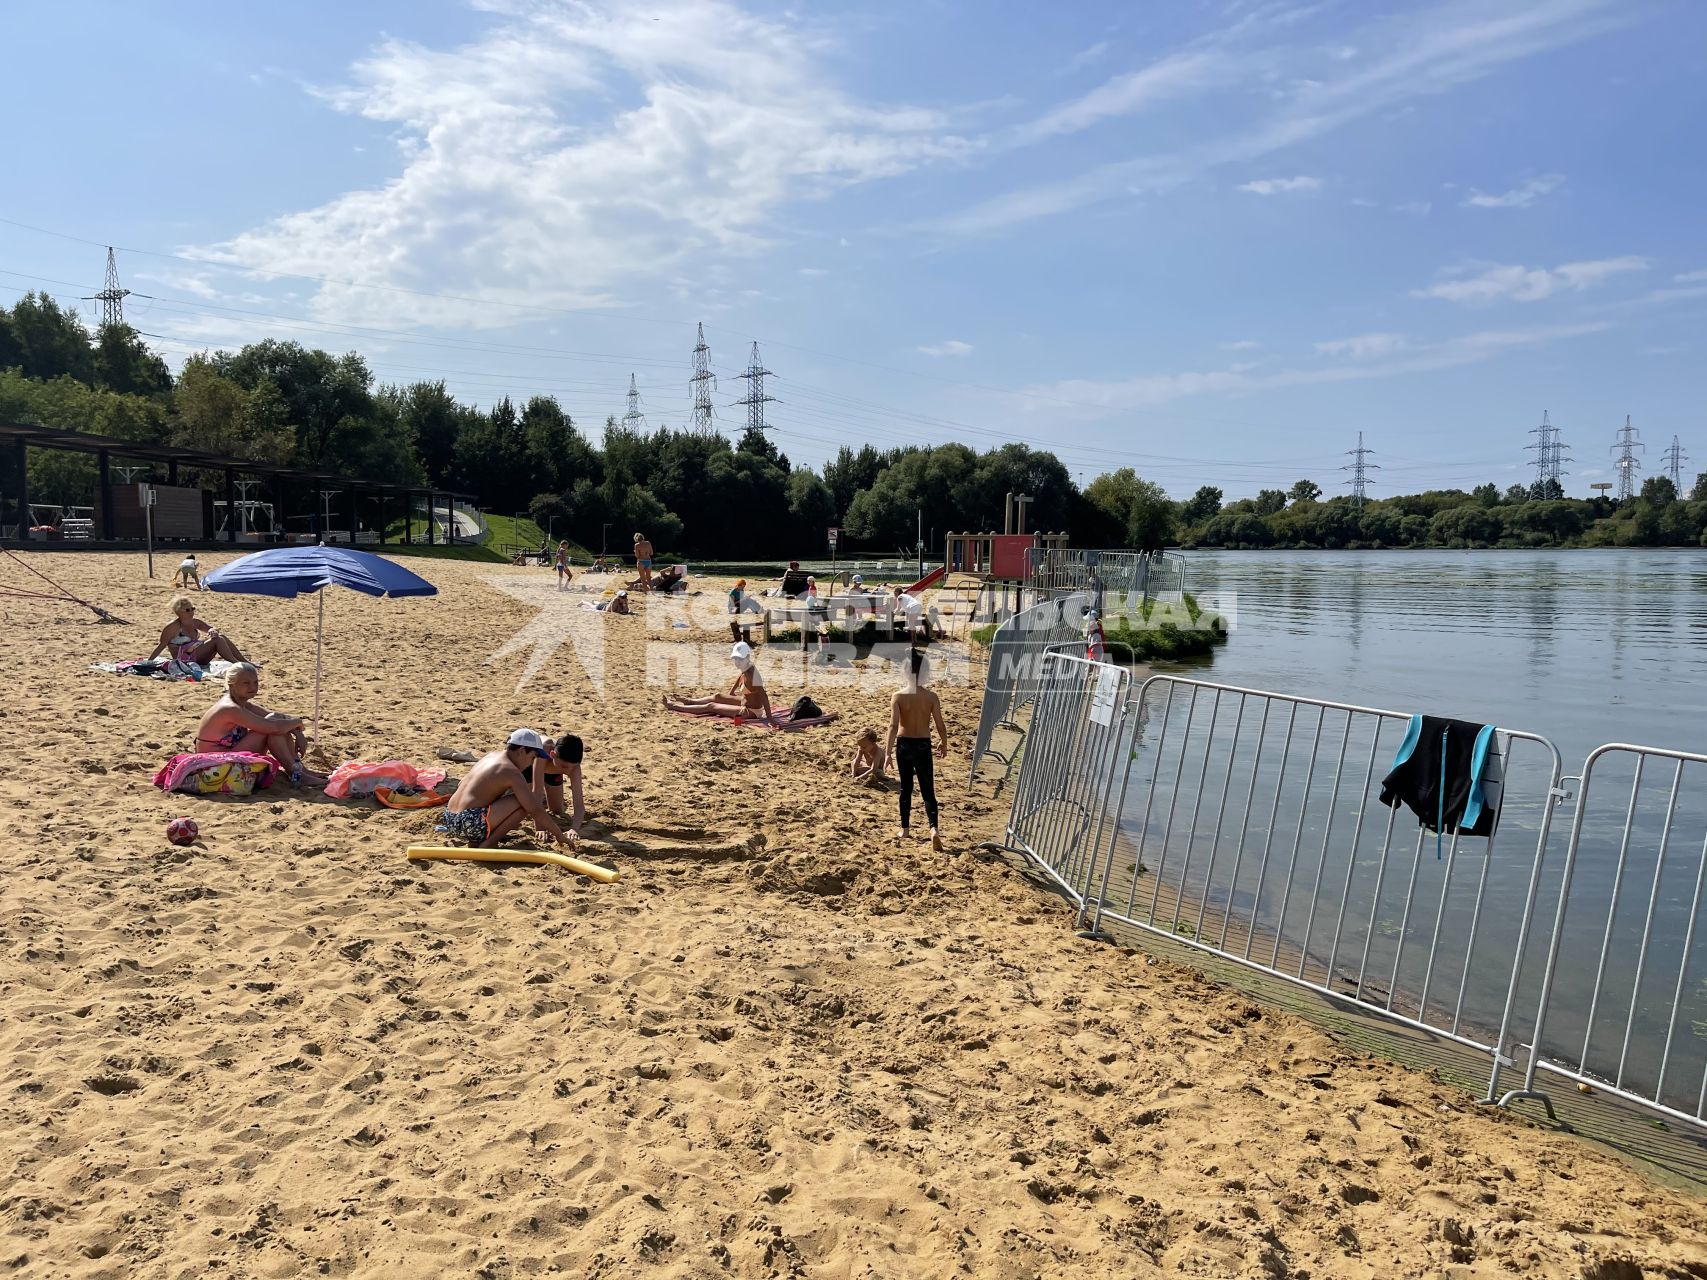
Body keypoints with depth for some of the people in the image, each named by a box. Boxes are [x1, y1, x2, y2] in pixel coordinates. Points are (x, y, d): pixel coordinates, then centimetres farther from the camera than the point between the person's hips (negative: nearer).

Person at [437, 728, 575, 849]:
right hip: (470, 825, -9)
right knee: (524, 801, -9)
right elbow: (535, 810, -13)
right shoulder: (512, 772, -10)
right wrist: (559, 835, -6)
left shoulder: (491, 755, 14)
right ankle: (486, 844, -12)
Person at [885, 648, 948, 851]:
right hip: (923, 746, 0)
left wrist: (888, 750, -14)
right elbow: (940, 725, -6)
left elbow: (894, 725, -17)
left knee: (906, 788, 17)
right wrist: (943, 743, 11)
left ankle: (904, 829, 25)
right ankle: (934, 829, -15)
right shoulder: (932, 697, -8)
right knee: (927, 790, 5)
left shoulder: (898, 696, -10)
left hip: (904, 745, 0)